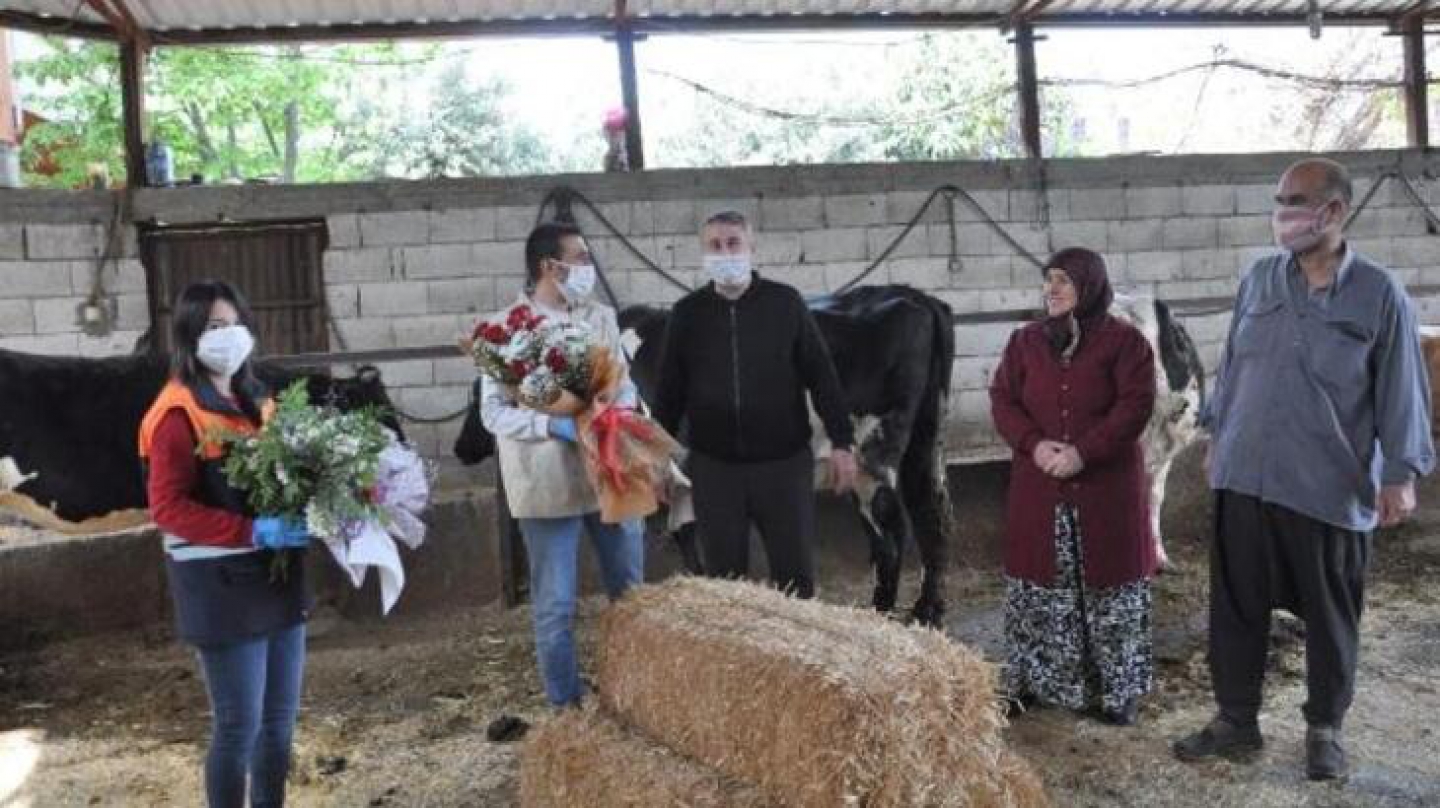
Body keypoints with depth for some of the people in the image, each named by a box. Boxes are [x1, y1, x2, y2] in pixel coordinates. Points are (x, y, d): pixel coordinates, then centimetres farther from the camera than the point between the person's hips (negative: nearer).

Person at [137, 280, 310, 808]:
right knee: (239, 726, 1)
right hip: (222, 584, -7)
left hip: (278, 574, 7)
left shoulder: (255, 401, 12)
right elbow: (166, 507, -16)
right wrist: (253, 531, -24)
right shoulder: (178, 413, -11)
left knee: (281, 718, 14)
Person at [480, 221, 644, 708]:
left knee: (631, 591, 15)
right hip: (548, 483, -5)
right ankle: (567, 705, 20)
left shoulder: (600, 318, 7)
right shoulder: (506, 329, -8)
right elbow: (493, 412, -10)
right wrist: (554, 425, -24)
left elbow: (625, 383, 9)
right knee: (556, 605, 4)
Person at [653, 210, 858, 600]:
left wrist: (841, 442, -4)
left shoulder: (785, 302, 1)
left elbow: (822, 376, 1)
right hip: (713, 468, 1)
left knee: (795, 576, 6)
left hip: (785, 464, -1)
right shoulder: (687, 313, 4)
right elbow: (669, 392, 8)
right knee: (723, 579, 8)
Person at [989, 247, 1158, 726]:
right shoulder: (1025, 341, 8)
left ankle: (1119, 690, 18)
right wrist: (1033, 444, -13)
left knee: (1109, 582, 4)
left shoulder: (1125, 341, -3)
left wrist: (1084, 451, -19)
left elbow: (1135, 406, -10)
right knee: (1039, 583, 8)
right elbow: (1002, 400, 5)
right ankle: (1032, 681, 22)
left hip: (1107, 484, -3)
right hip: (1038, 484, 3)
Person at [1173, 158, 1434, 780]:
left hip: (1332, 489, -3)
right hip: (1245, 477, 3)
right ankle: (1236, 721, 24)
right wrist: (1217, 433, 16)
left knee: (1330, 616, 12)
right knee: (1235, 606, 9)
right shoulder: (1259, 279, 4)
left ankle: (1324, 729, 30)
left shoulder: (1379, 293, -6)